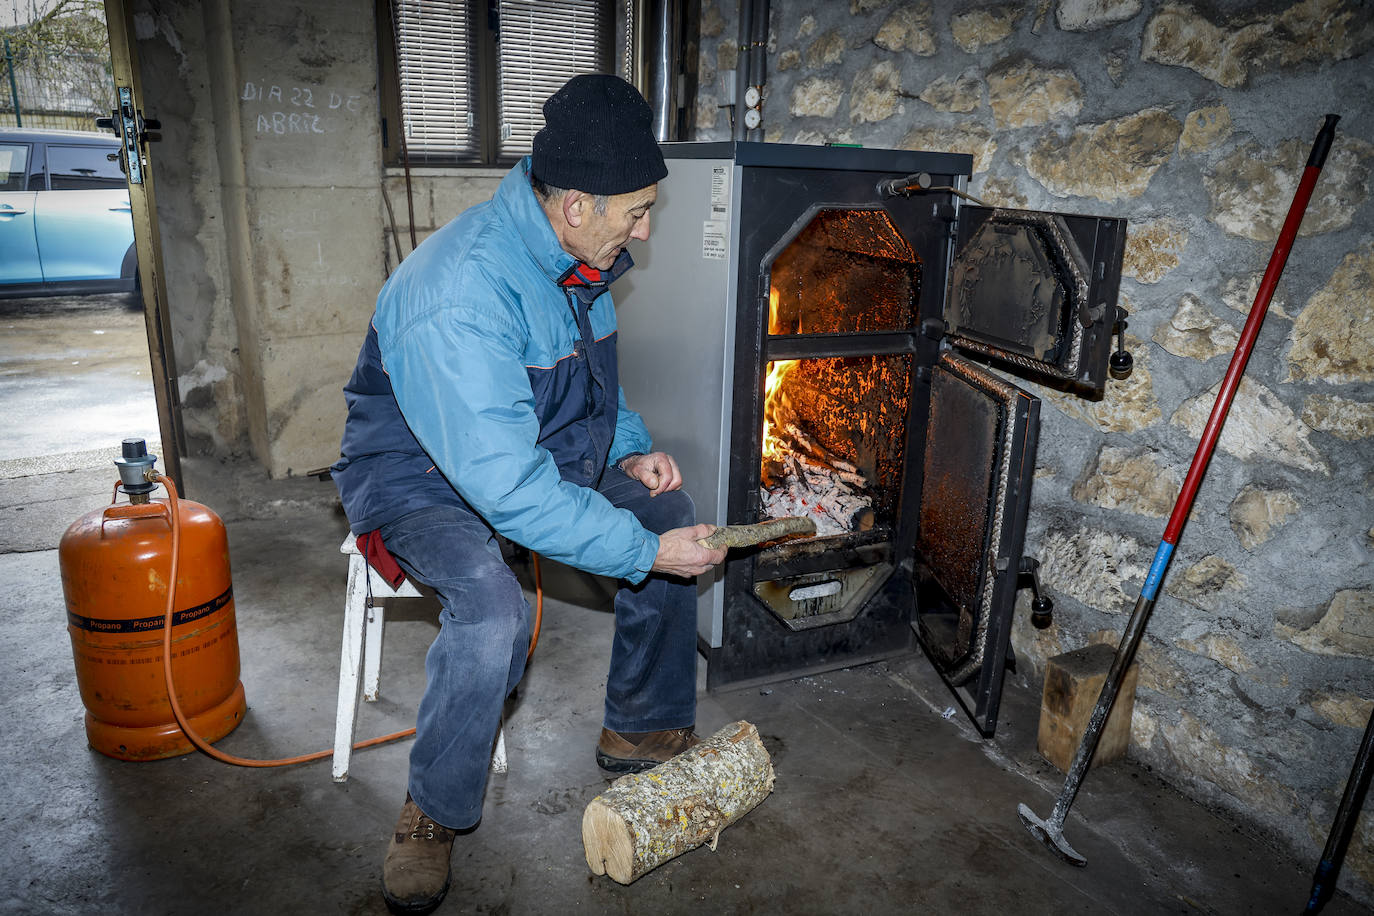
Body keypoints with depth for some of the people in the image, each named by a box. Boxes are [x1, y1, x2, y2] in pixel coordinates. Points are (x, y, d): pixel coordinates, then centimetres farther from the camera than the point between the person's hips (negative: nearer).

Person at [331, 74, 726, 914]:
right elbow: (506, 486, -37)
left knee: (672, 514, -1)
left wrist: (630, 451, -3)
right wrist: (642, 553, -32)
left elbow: (594, 380, 15)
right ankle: (433, 814, -3)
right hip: (422, 481, -8)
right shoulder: (461, 291, -33)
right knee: (493, 609, -33)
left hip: (537, 456, 8)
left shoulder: (579, 260, -3)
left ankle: (644, 729, 15)